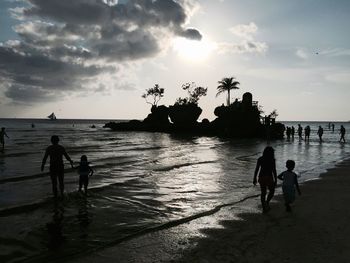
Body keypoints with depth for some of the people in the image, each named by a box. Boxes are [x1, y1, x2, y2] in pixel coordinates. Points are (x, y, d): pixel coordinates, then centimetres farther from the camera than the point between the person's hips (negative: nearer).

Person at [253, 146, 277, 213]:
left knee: (263, 193, 15)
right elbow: (274, 171, -12)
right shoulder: (272, 160, -10)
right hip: (269, 177, -4)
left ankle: (264, 208, 17)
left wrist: (254, 179, 6)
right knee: (272, 191, 19)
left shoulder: (260, 159, 1)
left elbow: (256, 169, 0)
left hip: (261, 177, 4)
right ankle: (267, 202, -2)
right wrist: (275, 180, -4)